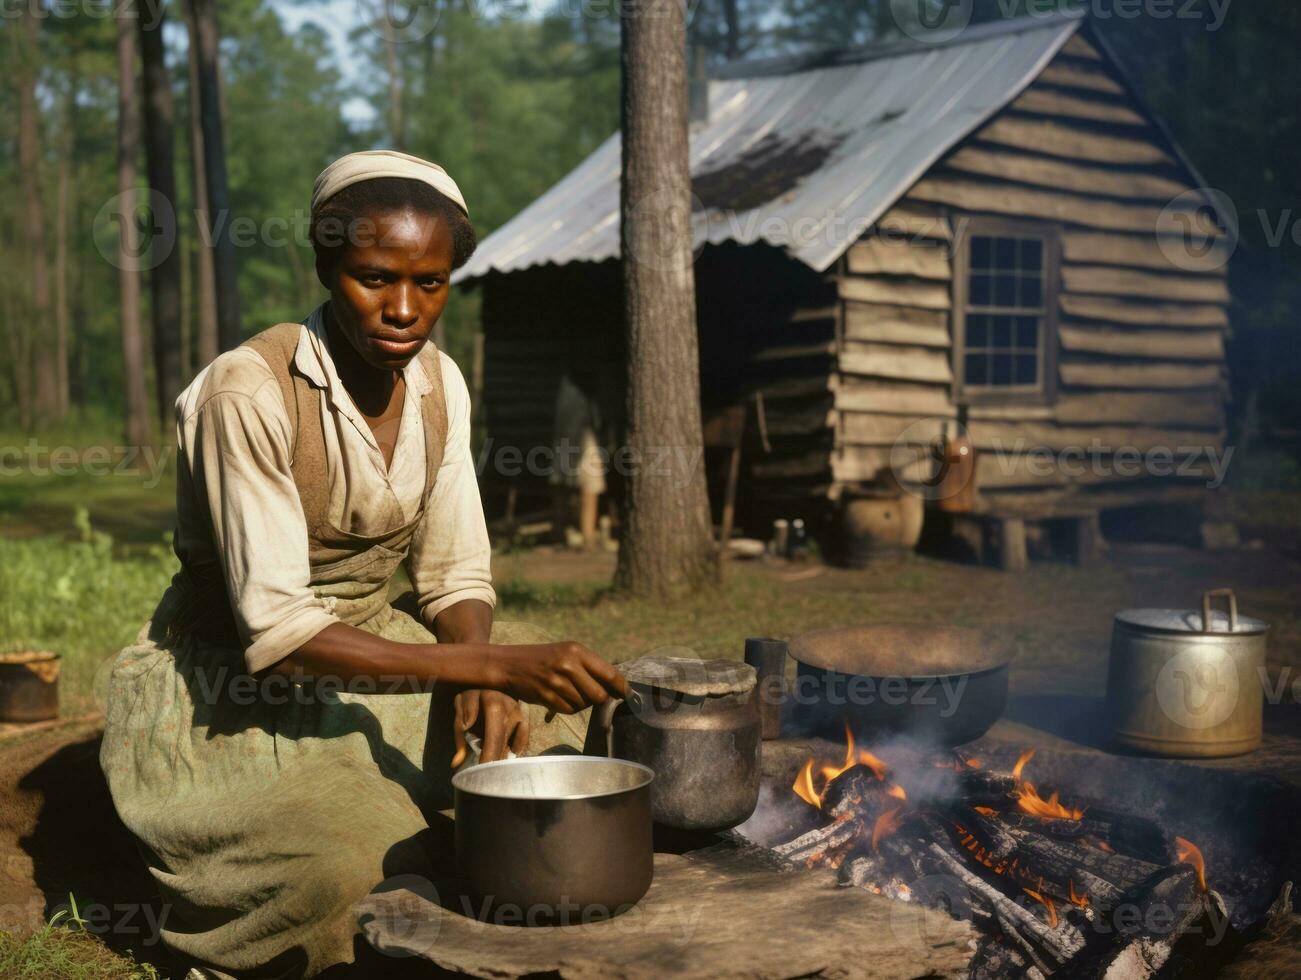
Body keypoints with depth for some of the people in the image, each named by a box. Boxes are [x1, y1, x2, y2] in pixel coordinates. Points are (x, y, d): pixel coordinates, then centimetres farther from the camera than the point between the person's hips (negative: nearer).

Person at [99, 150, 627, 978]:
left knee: (555, 730, -10)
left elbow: (456, 574, 1)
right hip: (234, 693, -6)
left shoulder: (439, 383, -3)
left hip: (377, 649, 7)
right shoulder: (249, 392, -24)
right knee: (345, 861, -30)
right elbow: (276, 631, -30)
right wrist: (492, 663, -37)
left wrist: (482, 671, -23)